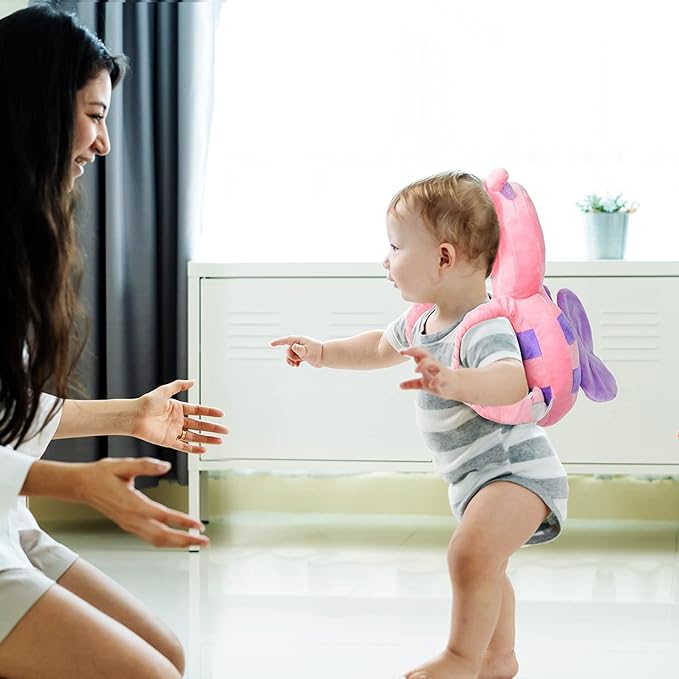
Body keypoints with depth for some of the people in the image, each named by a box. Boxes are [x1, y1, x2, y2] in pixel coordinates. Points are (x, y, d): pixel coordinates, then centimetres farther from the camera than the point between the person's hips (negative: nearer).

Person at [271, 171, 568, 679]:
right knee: (484, 565, 24)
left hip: (517, 468, -11)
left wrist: (455, 382, -65)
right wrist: (323, 353, 18)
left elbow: (512, 380, -49)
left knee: (471, 552, -27)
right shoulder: (423, 322, 3)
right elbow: (380, 348, 24)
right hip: (478, 474, 11)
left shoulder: (485, 329, -28)